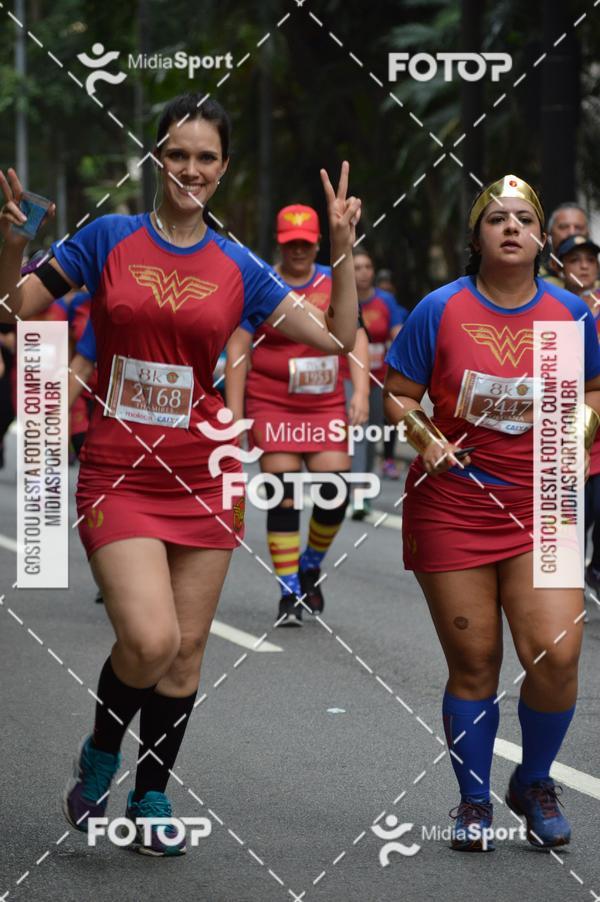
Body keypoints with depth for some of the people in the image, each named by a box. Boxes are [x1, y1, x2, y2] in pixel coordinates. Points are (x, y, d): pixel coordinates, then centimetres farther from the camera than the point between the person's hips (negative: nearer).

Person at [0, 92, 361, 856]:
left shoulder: (237, 269, 5)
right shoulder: (108, 239, 0)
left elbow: (337, 337, 6)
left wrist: (342, 249, -3)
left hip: (204, 474, 3)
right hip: (118, 473, -3)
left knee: (187, 647, 6)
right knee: (149, 640, -18)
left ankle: (152, 795, 24)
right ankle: (100, 756, 11)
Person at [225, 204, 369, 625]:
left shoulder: (336, 283, 7)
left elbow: (355, 337, 4)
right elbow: (238, 350, 0)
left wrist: (360, 390, -9)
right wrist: (234, 414, -4)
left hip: (326, 405, 2)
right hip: (272, 407, -2)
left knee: (335, 493, -6)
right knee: (283, 499, -7)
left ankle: (311, 566, 22)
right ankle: (289, 593, 1)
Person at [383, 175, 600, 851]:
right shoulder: (440, 310, -3)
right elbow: (397, 395, 1)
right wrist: (422, 434, -17)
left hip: (540, 505, 1)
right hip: (452, 506, -1)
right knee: (473, 665, 2)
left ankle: (534, 783, 14)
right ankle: (474, 800, 21)